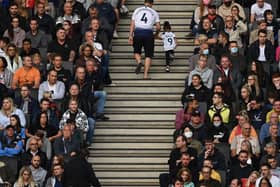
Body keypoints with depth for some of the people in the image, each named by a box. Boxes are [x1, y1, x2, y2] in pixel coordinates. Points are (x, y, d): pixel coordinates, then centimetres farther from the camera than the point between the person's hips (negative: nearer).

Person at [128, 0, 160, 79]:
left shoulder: (137, 10, 12)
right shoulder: (154, 12, 10)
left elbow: (132, 24, 5)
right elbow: (158, 27, 5)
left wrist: (130, 36, 4)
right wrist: (156, 34, 24)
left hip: (138, 33, 1)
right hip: (148, 33, -1)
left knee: (137, 51, 20)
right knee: (148, 55, 6)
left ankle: (139, 62, -11)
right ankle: (145, 74, -3)